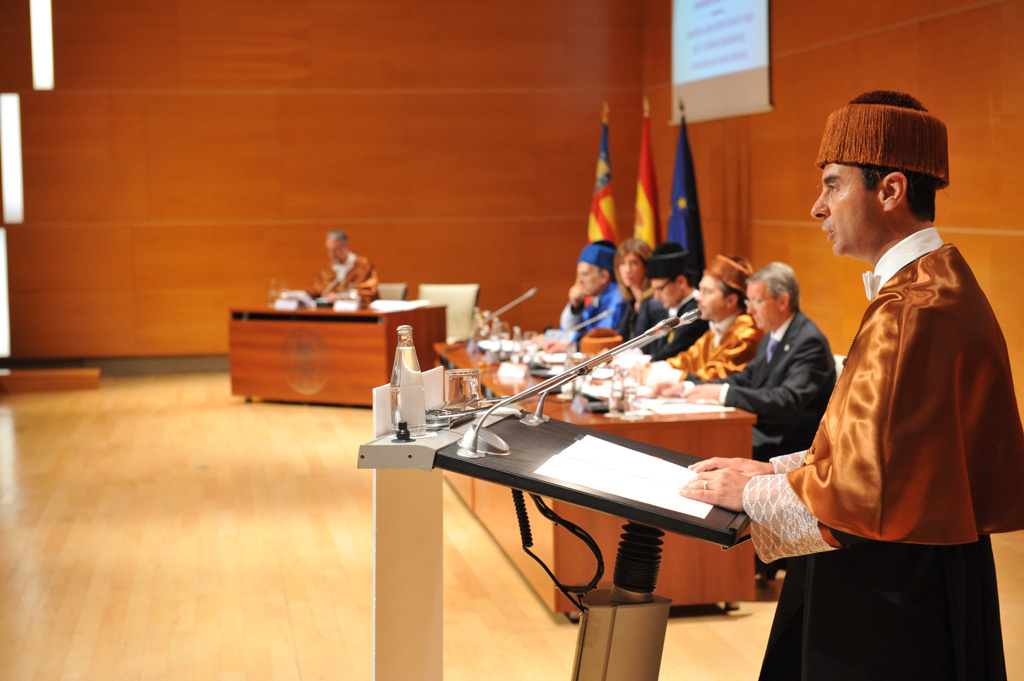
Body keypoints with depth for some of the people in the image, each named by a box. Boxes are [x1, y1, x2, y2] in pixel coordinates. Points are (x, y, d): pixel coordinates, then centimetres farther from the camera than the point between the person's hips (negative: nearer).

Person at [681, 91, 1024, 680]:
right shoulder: (938, 284, 10)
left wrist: (754, 490, -11)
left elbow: (871, 489, -24)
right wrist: (774, 470, 9)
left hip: (894, 605, -10)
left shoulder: (913, 314, -23)